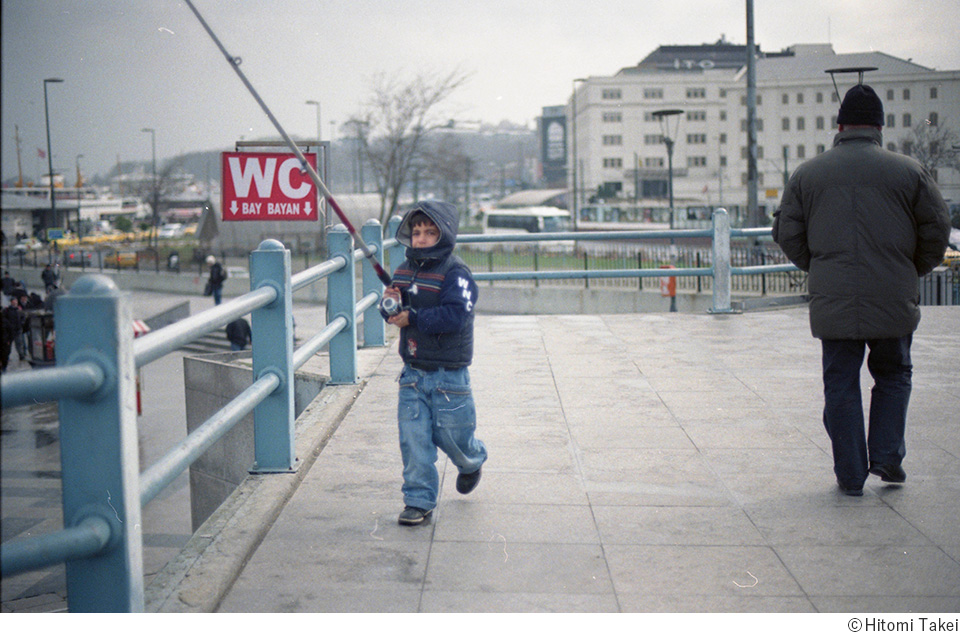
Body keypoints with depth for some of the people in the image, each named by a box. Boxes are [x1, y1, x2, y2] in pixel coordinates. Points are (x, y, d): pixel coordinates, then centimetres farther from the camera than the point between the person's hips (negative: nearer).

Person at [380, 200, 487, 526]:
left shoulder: (456, 273, -13)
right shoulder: (404, 270, 9)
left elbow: (454, 315, -24)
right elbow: (394, 312, 13)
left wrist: (412, 318, -22)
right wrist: (392, 304, -10)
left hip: (448, 374, -5)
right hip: (413, 373, 5)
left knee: (451, 436, 8)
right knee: (413, 438, 0)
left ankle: (472, 461, 42)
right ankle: (419, 501, 9)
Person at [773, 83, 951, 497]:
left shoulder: (807, 173, 4)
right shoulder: (908, 171, 1)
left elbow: (787, 234, 7)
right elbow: (937, 229, 4)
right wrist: (913, 271, 19)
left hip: (833, 304, 0)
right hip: (894, 302, 0)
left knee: (841, 385, 7)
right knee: (892, 375, 20)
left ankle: (850, 475, 9)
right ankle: (887, 456, 13)